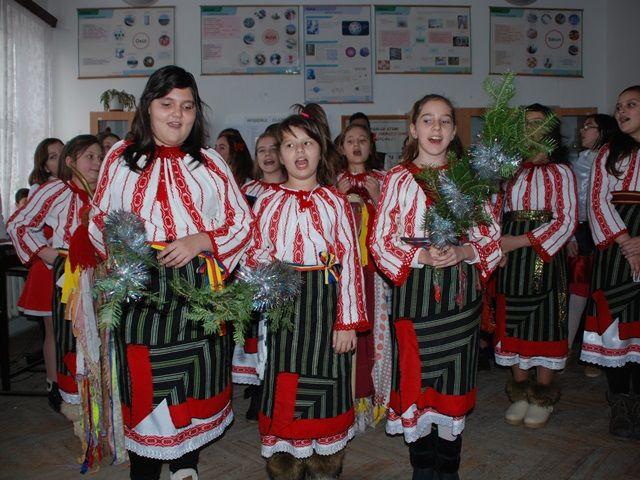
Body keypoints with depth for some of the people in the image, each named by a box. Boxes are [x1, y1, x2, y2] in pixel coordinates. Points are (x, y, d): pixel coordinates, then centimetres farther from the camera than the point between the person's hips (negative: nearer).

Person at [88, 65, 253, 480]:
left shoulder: (209, 162, 6)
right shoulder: (121, 157, 7)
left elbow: (243, 222, 3)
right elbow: (99, 220, 13)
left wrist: (199, 241, -13)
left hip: (199, 290, 1)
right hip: (140, 292, 0)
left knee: (195, 382, 10)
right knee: (145, 383, 5)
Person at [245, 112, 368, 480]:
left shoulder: (336, 202, 1)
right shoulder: (268, 201, 6)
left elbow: (349, 260, -3)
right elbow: (257, 256, 10)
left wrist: (348, 321, -7)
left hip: (326, 304, -1)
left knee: (326, 383, 7)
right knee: (283, 390, 7)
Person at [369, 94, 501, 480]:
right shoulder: (399, 178, 1)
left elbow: (491, 238, 6)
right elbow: (381, 241, -1)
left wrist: (462, 252, -14)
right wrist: (422, 256, -16)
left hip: (461, 290, 1)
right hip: (414, 289, -1)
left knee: (454, 380, 8)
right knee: (417, 378, 6)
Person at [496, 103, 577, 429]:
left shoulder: (560, 172, 0)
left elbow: (566, 221, -9)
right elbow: (498, 213, 11)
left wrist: (519, 241, -17)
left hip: (544, 256, -3)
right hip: (510, 257, 4)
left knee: (544, 321, 2)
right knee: (513, 322, 6)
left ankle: (543, 395, 18)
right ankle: (520, 391, 21)